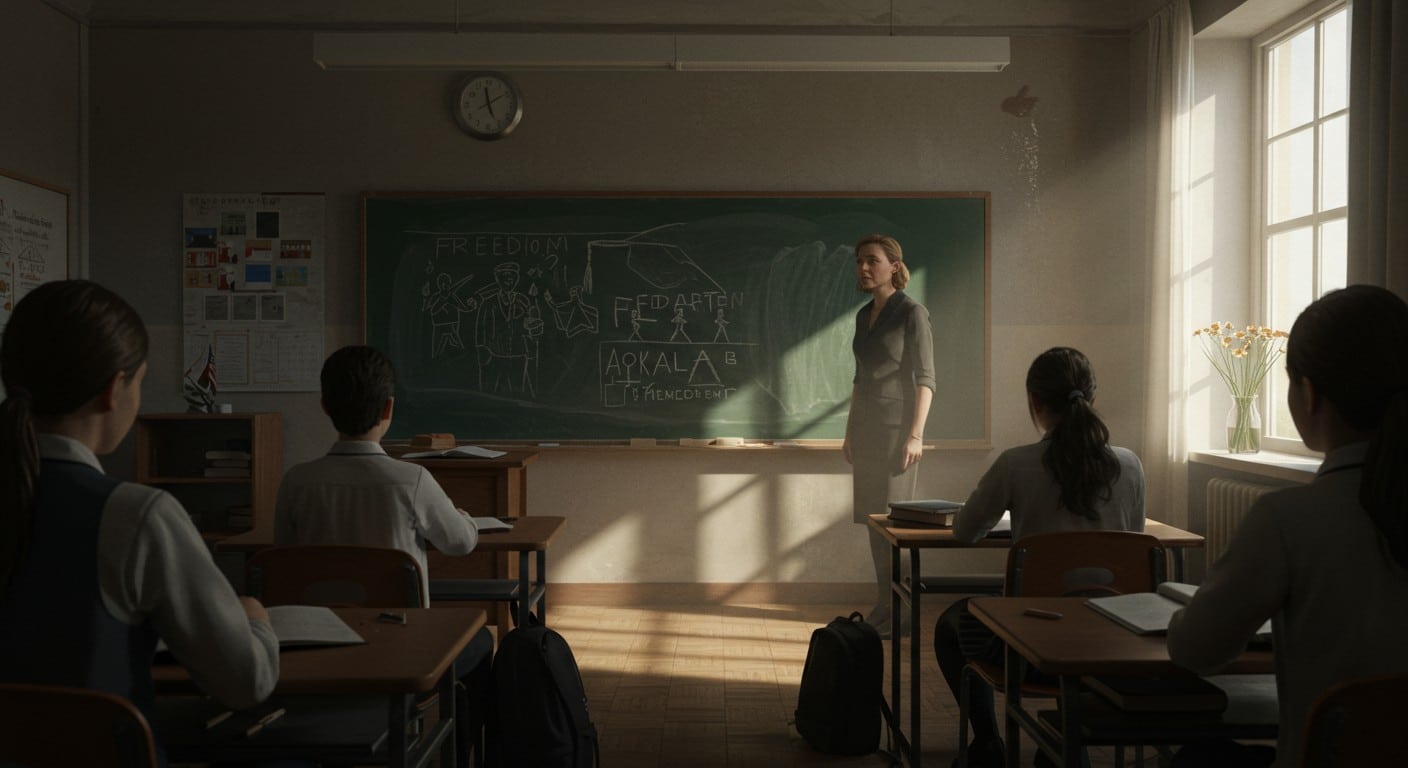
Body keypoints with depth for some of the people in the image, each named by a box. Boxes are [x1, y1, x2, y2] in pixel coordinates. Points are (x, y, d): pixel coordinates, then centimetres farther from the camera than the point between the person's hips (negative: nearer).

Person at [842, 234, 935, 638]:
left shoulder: (912, 313, -7)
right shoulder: (864, 315, 13)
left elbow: (925, 378, -11)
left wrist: (916, 434, -18)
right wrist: (850, 430, 18)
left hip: (896, 427, -7)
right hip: (866, 426, 7)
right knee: (872, 517, 8)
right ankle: (883, 605, 16)